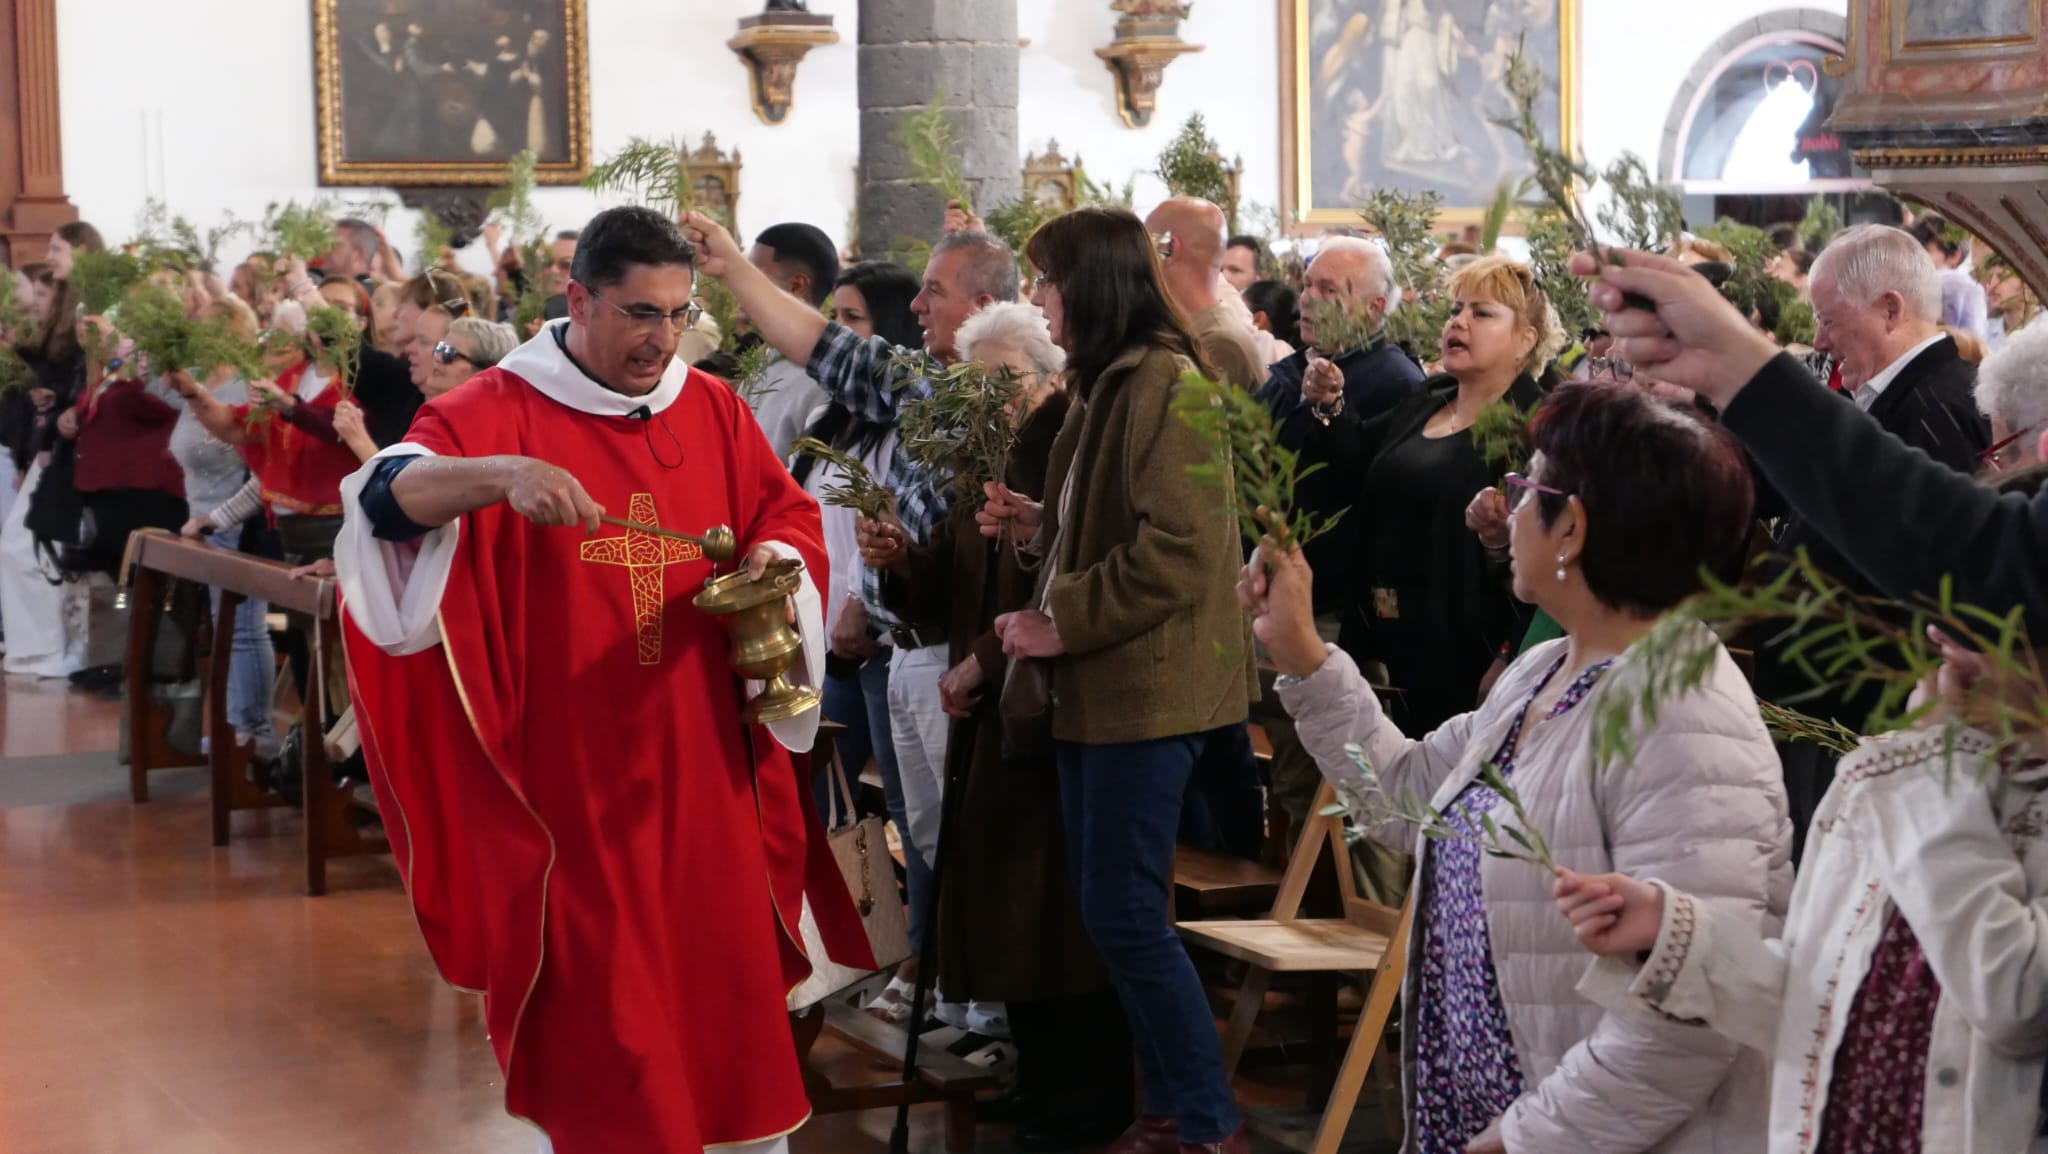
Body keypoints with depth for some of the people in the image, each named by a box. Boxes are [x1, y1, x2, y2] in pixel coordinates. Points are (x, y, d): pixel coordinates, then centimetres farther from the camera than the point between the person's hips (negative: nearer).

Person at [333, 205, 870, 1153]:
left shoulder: (712, 410, 7)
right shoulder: (499, 409, -8)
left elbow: (787, 515, 16)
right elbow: (390, 494, -23)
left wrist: (776, 560, -8)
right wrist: (500, 476, -43)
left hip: (702, 761, 4)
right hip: (573, 767, -4)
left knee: (727, 973, 11)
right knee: (601, 1001, 2)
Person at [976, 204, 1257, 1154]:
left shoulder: (1163, 383, -15)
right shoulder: (1107, 384, 17)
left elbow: (1180, 551, -23)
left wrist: (1062, 623, -18)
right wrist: (1038, 525, 9)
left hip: (1149, 684, -10)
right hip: (1102, 684, 10)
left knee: (1123, 908, -7)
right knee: (1107, 903, 11)